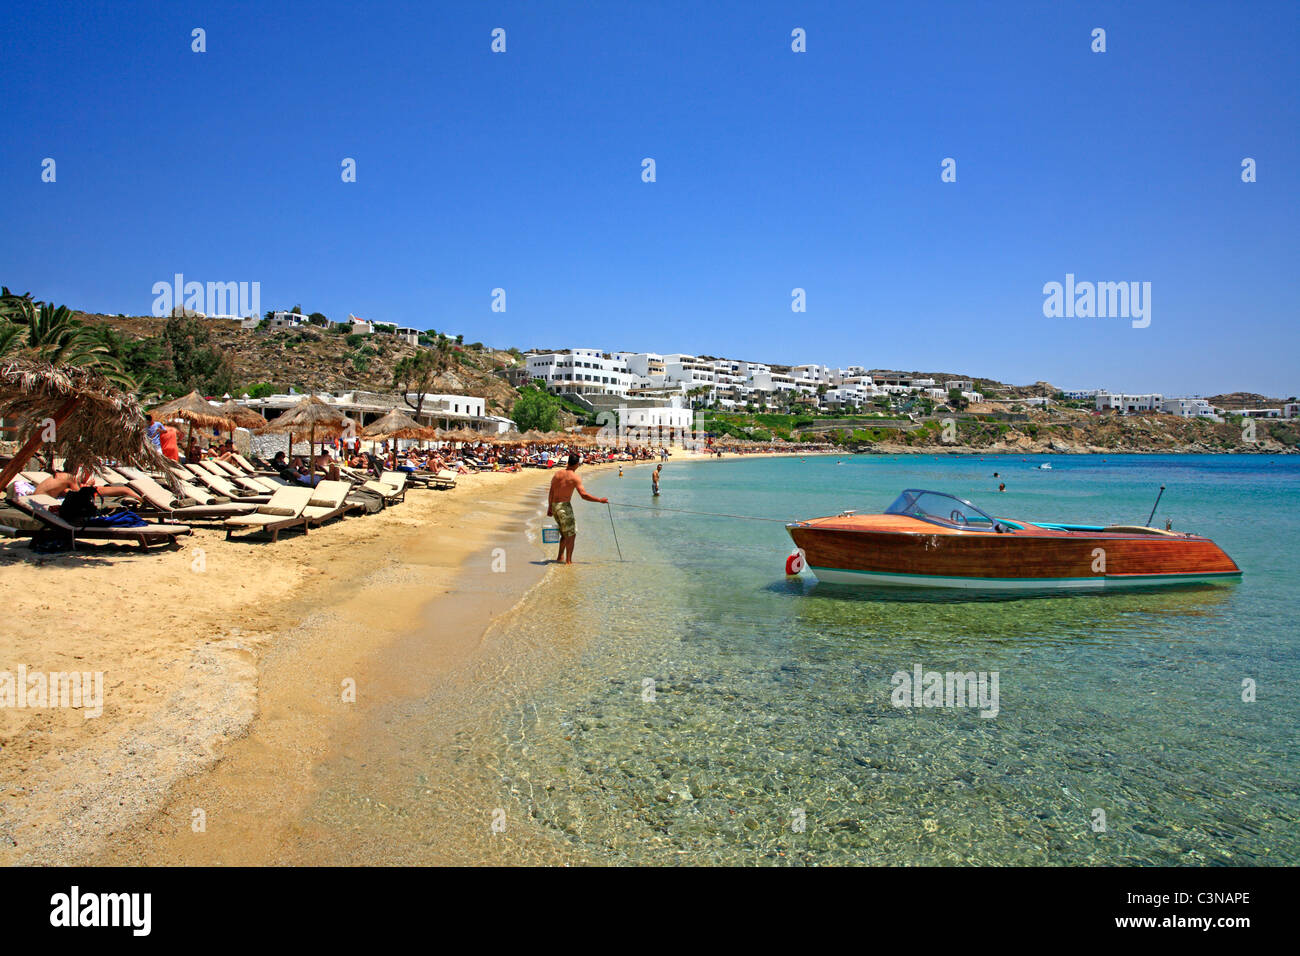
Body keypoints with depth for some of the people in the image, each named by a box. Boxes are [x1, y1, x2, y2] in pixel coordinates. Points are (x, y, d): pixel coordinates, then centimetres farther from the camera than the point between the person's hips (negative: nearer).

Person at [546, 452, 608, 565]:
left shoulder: (558, 473, 6)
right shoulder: (575, 477, -12)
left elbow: (551, 492, 7)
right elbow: (584, 495, -19)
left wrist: (549, 507, 14)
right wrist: (600, 500, -11)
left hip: (554, 506, 7)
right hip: (564, 506, -7)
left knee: (565, 534, 22)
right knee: (571, 534, 3)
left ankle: (560, 557, 27)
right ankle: (568, 561, 2)